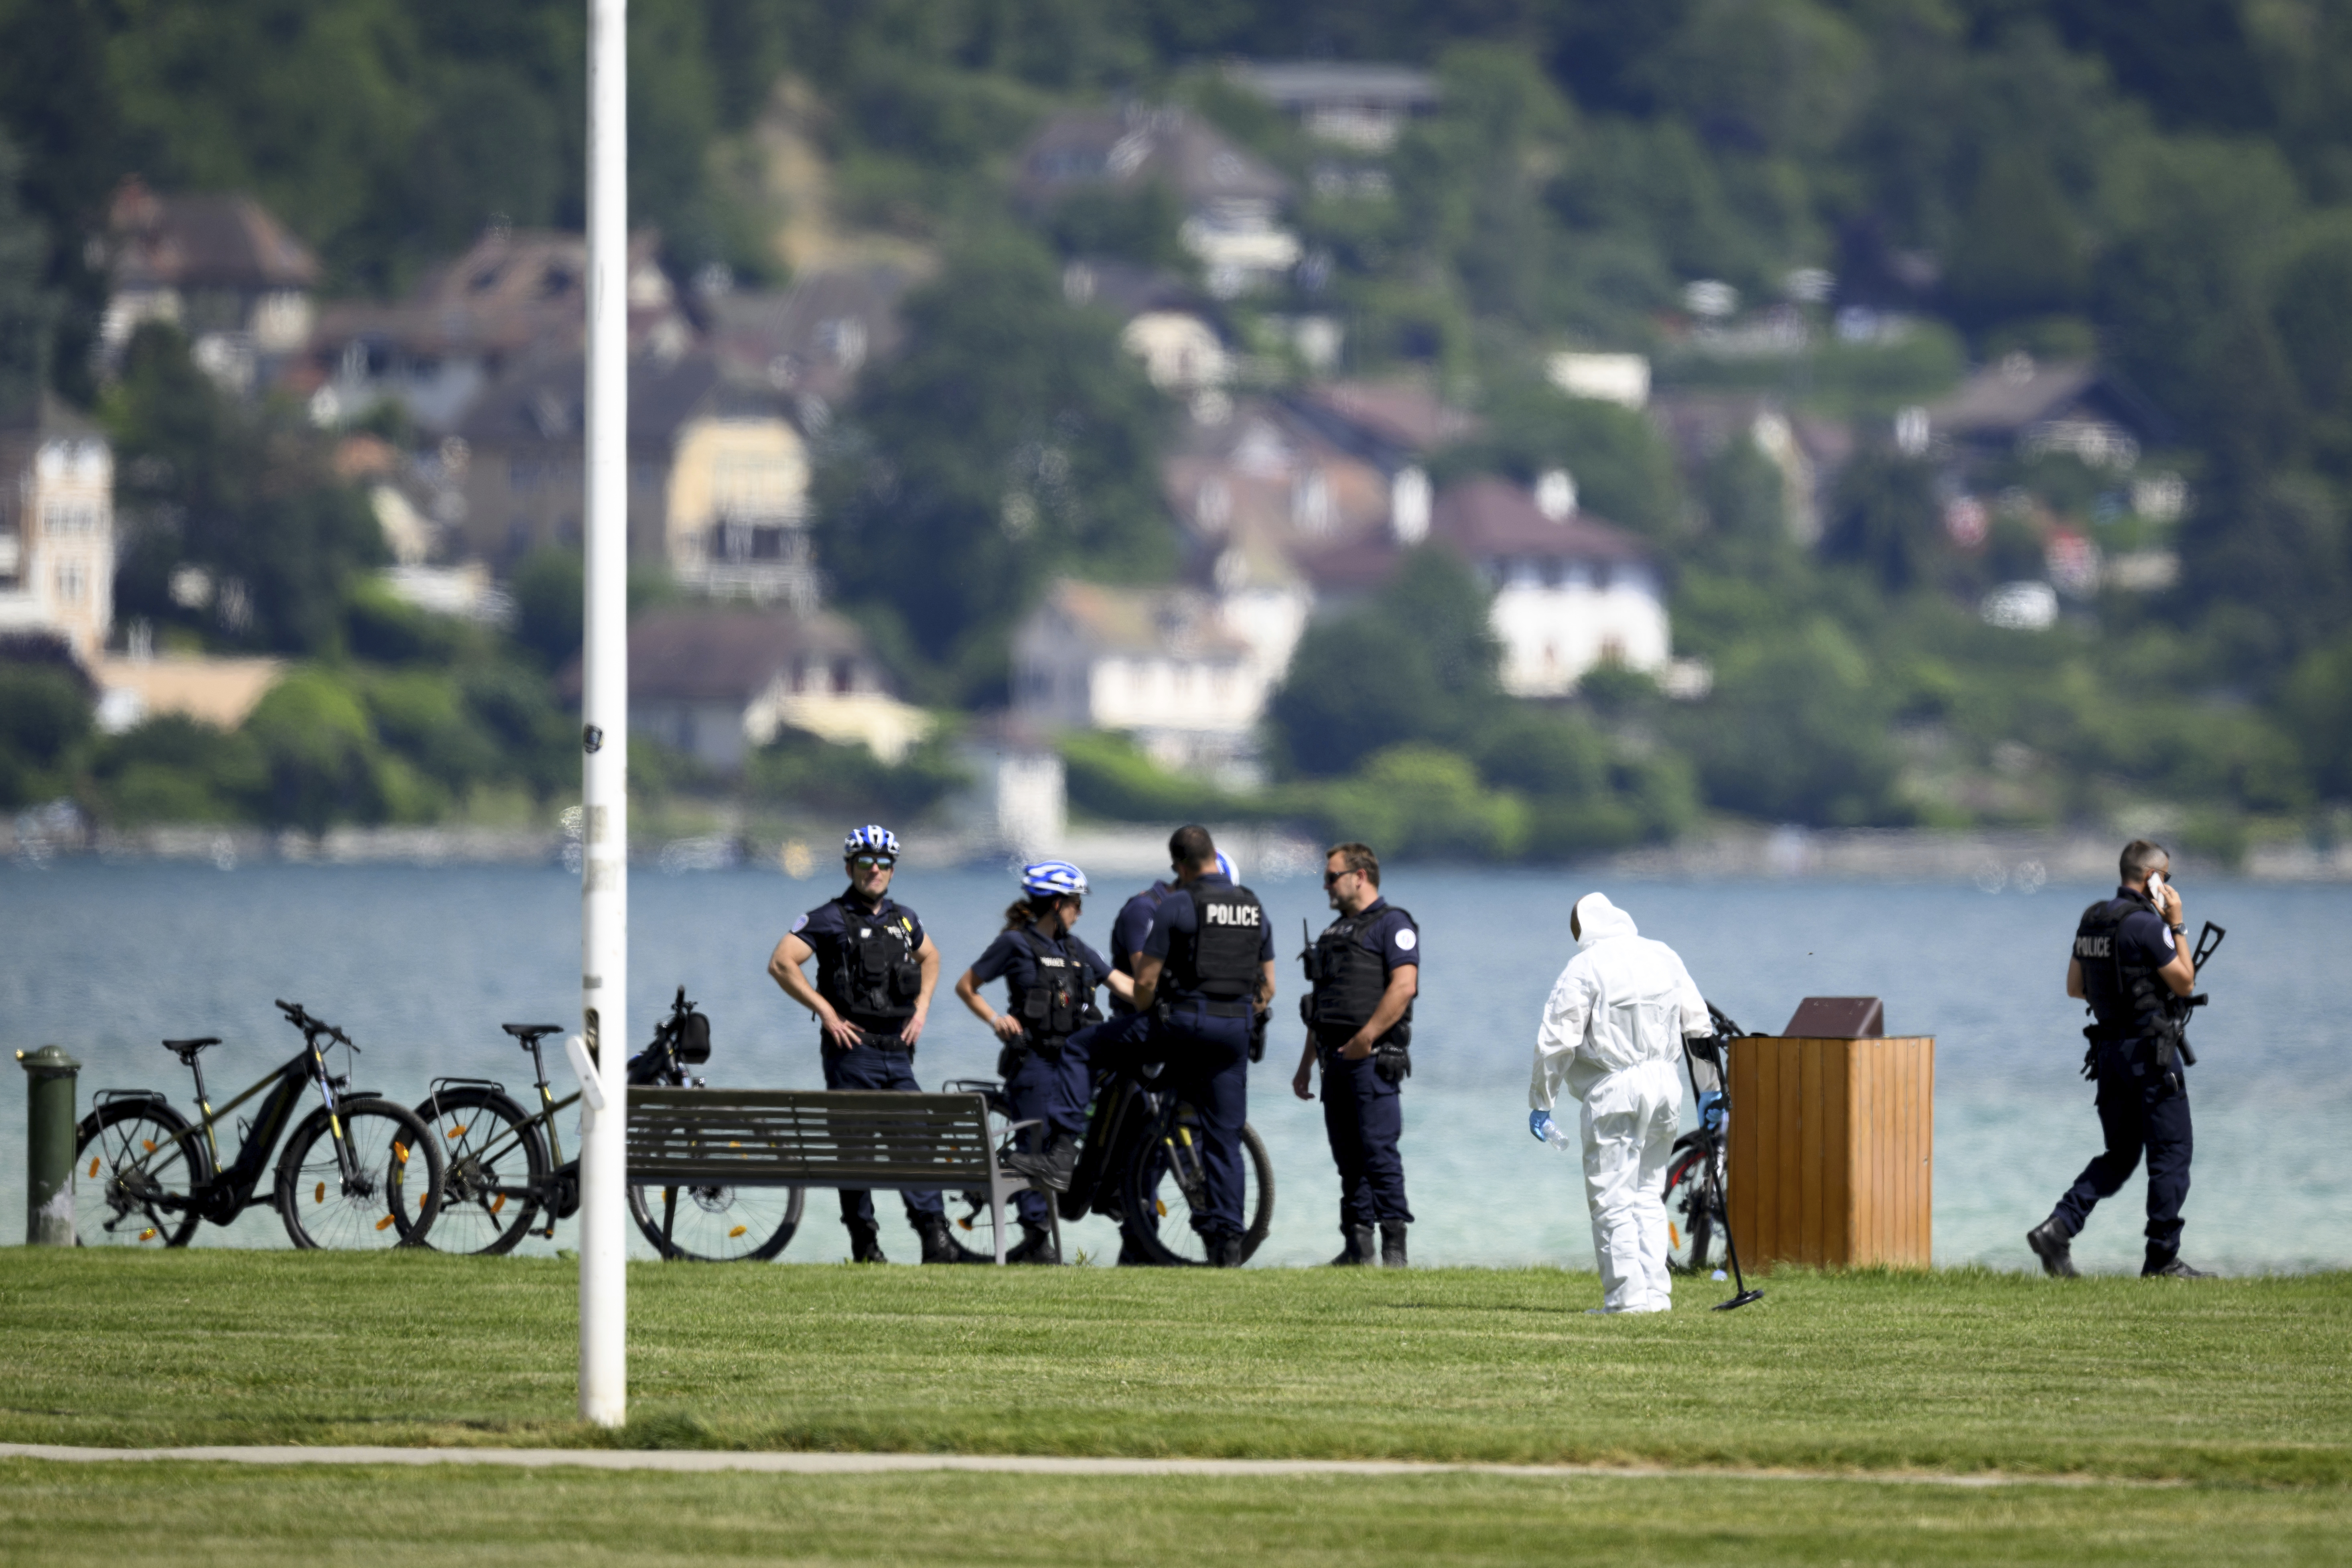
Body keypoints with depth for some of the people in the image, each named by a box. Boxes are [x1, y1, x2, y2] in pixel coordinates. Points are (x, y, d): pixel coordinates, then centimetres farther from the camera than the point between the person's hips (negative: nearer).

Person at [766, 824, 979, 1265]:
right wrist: (827, 1012, -14)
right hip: (852, 1048, -5)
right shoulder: (829, 919, -3)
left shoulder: (904, 919, 14)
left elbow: (930, 957, 33)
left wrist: (922, 1009, 17)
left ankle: (936, 1239, -4)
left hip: (896, 1050, 5)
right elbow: (781, 964, -11)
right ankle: (865, 1245, 4)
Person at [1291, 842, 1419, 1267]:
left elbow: (1404, 985, -17)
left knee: (1379, 1151, -13)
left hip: (1372, 1057, -9)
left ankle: (1394, 1247, -14)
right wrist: (1306, 1066, 23)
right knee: (1348, 1158, 7)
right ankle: (1357, 1247, 9)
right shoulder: (1337, 931, 23)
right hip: (1336, 1057, 9)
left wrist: (1365, 1038, -21)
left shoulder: (1391, 924, -4)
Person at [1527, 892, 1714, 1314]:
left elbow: (1556, 1040, -9)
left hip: (1615, 1091, -6)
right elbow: (1698, 1026, 15)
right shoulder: (1665, 957, 10)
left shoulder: (1586, 968, -7)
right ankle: (1656, 1291, 11)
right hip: (1666, 1087, 6)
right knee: (1649, 1193, 14)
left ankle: (1628, 1294, -5)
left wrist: (1540, 1104, -2)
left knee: (1612, 1198, -1)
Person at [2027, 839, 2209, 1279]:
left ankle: (2059, 1227, -2)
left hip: (2108, 1050, 8)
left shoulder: (2091, 919, 9)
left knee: (2120, 1155, 15)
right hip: (2149, 1050, -8)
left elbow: (2075, 987, 14)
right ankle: (2162, 1257, 1)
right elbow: (2185, 983, -10)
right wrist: (2177, 925, -4)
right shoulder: (2146, 924, -16)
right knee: (2171, 1152, 1)